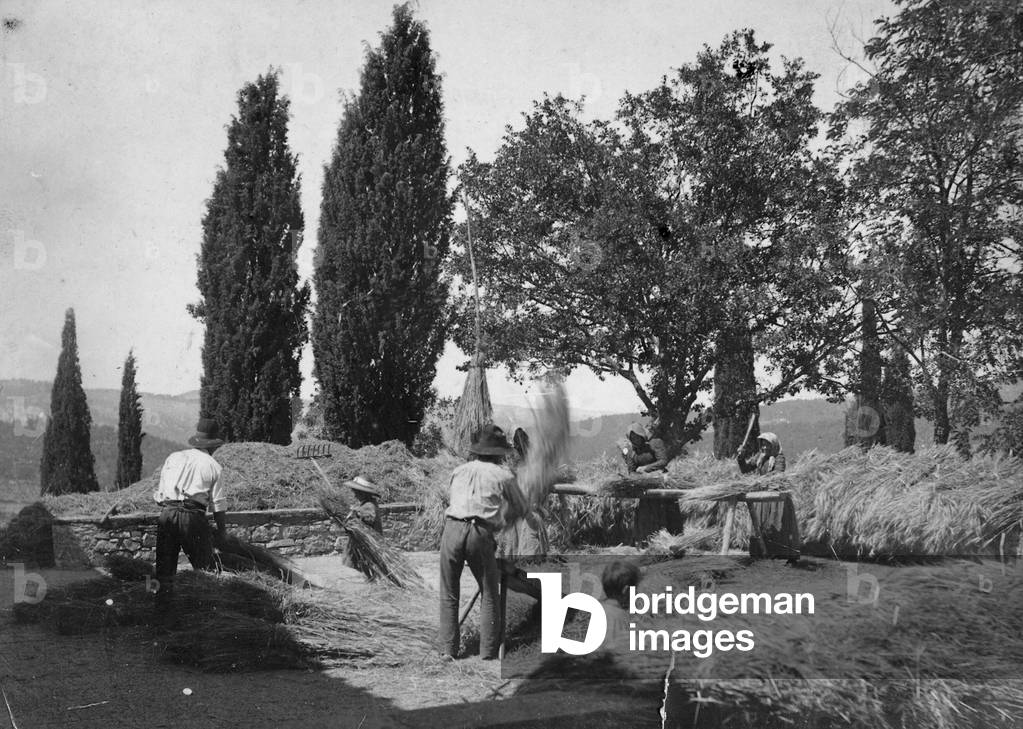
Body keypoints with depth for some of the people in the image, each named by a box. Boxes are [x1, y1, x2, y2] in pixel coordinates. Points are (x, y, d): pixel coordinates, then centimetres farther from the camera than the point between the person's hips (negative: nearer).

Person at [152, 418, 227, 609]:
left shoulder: (173, 458, 16)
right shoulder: (212, 466, 8)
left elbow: (160, 490, 16)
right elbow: (218, 504, 5)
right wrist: (222, 531, 13)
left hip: (167, 513, 3)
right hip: (193, 516, -3)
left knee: (165, 565, 11)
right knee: (204, 566, 5)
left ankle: (161, 605, 13)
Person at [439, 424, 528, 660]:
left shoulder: (460, 471, 20)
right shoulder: (504, 475, 13)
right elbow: (522, 508, 25)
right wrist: (503, 515, 42)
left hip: (452, 528, 2)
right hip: (481, 534, -2)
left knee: (449, 594, 11)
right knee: (489, 594, 11)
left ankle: (448, 649, 9)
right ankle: (488, 651, 10)